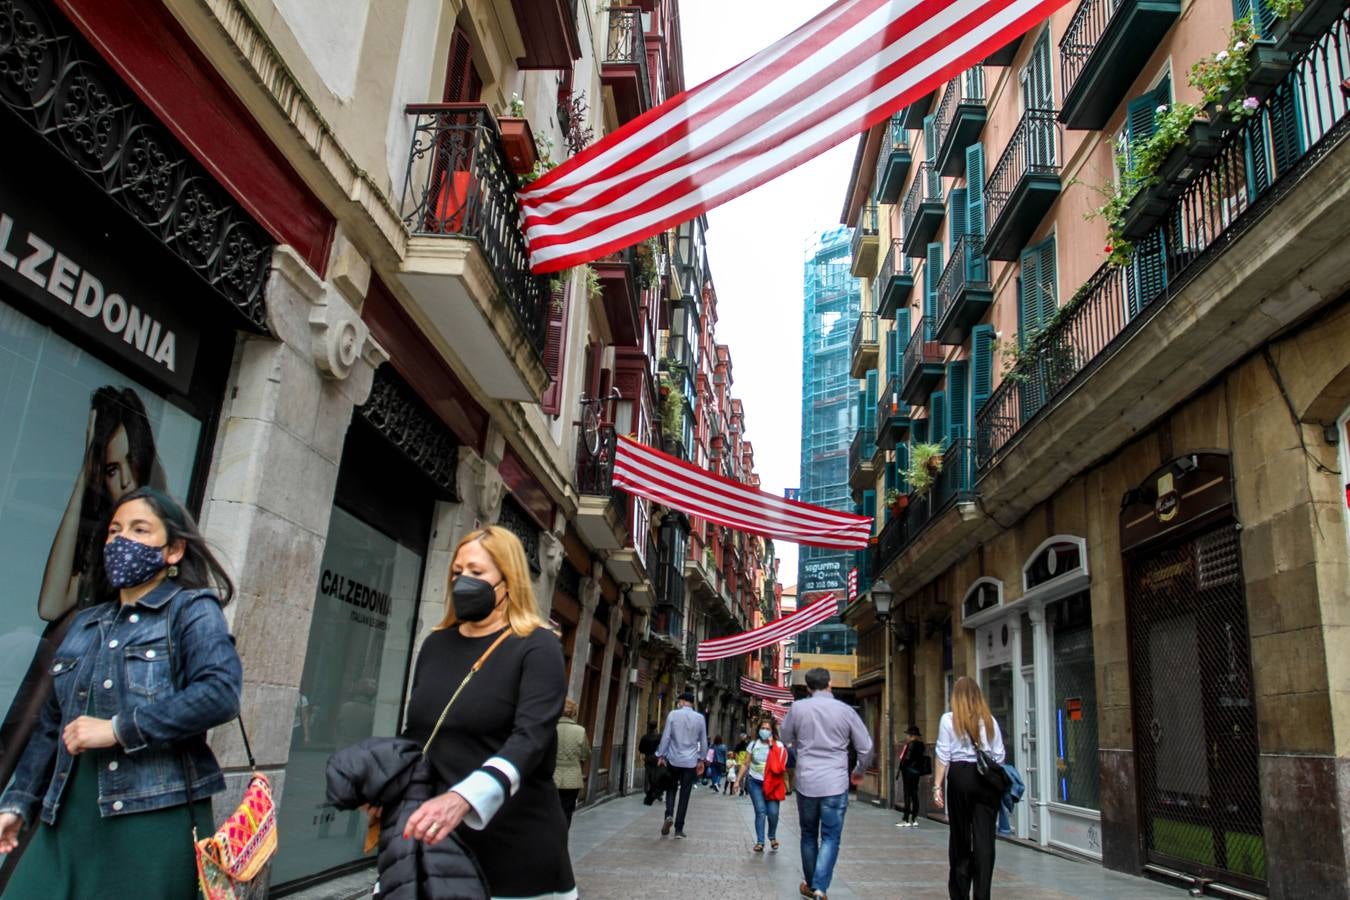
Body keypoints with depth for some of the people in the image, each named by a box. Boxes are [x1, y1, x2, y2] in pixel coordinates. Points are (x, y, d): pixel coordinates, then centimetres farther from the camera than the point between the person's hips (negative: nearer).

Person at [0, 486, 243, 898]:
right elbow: (52, 723, 23)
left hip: (156, 819, -6)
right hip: (67, 819, 6)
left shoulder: (192, 610, -2)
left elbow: (221, 693, -18)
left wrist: (118, 729, -17)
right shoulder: (85, 625, 18)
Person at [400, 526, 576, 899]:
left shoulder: (537, 648, -8)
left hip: (513, 841, -5)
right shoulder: (436, 644, 10)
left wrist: (461, 798, -37)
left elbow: (530, 739, -22)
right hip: (431, 833, 5)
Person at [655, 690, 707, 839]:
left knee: (671, 789, 16)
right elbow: (703, 741, 8)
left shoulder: (673, 714, -4)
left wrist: (661, 756, 3)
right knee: (684, 795, 6)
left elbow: (666, 736, -5)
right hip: (690, 761, 1)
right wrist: (701, 760, 18)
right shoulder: (700, 718, 2)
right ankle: (679, 829, 7)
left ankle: (669, 815, -8)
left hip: (673, 760, -1)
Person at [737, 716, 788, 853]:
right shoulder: (753, 744, 1)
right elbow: (746, 764, 8)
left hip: (771, 784, -1)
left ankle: (772, 836, 21)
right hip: (754, 782, 1)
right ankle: (760, 842, 0)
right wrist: (739, 780, 6)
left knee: (773, 812, -7)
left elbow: (779, 767, -17)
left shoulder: (778, 746, -4)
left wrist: (772, 746, -17)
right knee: (760, 811, -9)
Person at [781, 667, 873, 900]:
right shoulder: (845, 710, -5)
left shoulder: (798, 708, -3)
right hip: (836, 783, -2)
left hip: (806, 782, 2)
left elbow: (785, 739, 13)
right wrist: (858, 771, 21)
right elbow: (866, 747, 3)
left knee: (809, 835, 17)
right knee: (830, 837, 3)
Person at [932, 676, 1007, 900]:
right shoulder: (989, 720, 7)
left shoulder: (949, 719, -1)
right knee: (984, 838, 3)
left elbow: (943, 756, -4)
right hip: (987, 779, 2)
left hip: (960, 775, -2)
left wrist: (937, 786, -2)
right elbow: (999, 756, 7)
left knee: (960, 836, 9)